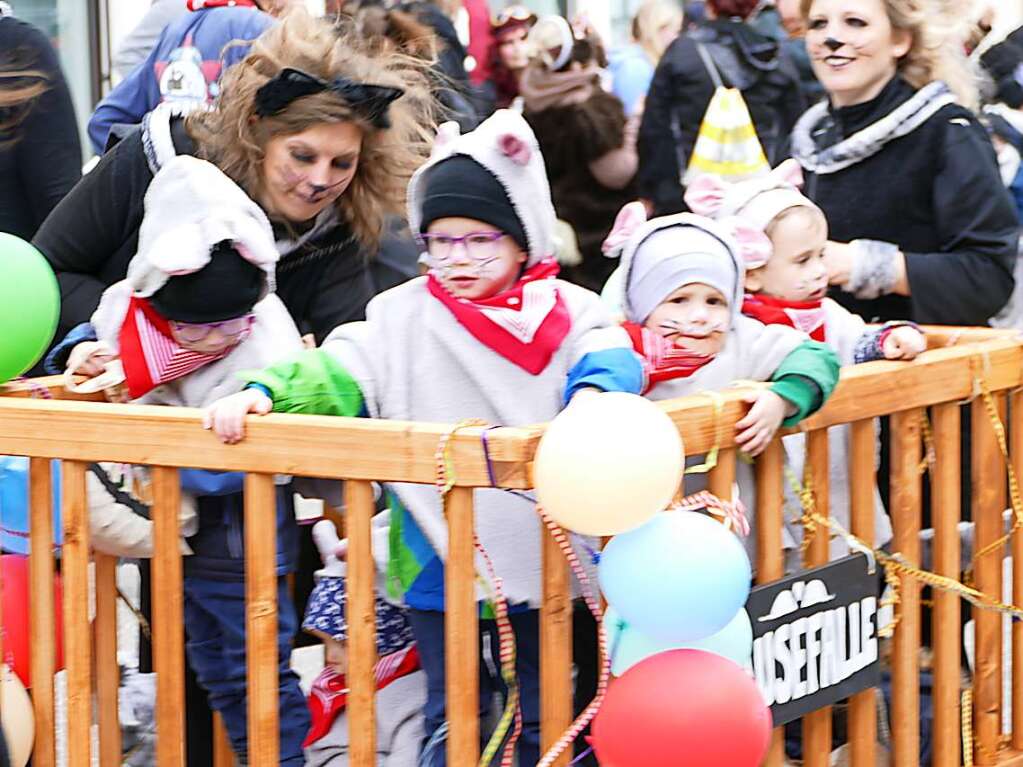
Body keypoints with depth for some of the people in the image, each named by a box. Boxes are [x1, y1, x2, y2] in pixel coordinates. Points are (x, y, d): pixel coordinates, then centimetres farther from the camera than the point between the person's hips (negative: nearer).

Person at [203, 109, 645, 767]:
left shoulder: (567, 311, 0)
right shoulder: (405, 316, 3)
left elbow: (609, 354, -17)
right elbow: (337, 373, -6)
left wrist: (592, 392, -40)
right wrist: (263, 394, -23)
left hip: (545, 556, -1)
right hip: (439, 557, 1)